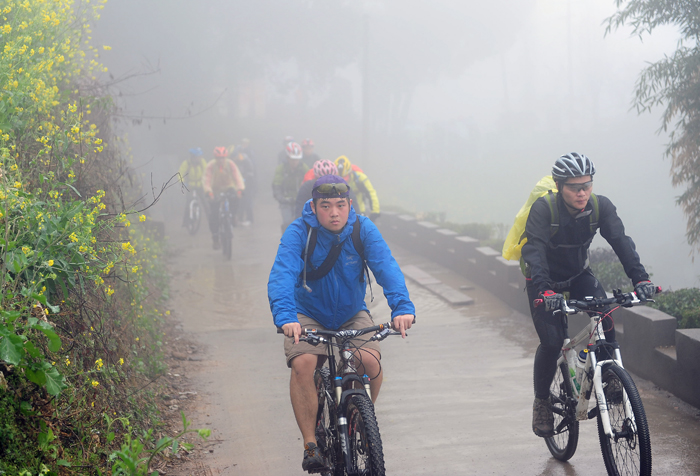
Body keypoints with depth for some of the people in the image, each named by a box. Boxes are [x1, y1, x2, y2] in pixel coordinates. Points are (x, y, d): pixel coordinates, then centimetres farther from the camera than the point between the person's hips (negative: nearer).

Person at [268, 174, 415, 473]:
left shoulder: (363, 229, -14)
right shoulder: (299, 232, -19)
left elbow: (386, 267, -26)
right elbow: (282, 274, -32)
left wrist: (402, 307, -44)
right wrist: (285, 316, -50)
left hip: (352, 315, 1)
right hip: (309, 316, -1)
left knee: (370, 361, -25)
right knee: (302, 364, -28)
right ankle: (310, 445, -16)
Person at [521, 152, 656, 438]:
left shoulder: (600, 206, -18)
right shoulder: (543, 208, -28)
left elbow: (620, 241, -25)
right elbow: (533, 250, -38)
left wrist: (640, 277, -40)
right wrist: (545, 290, -54)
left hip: (579, 275, 3)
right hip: (544, 280, -3)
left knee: (606, 319, -22)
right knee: (551, 342, -15)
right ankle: (541, 401, 7)